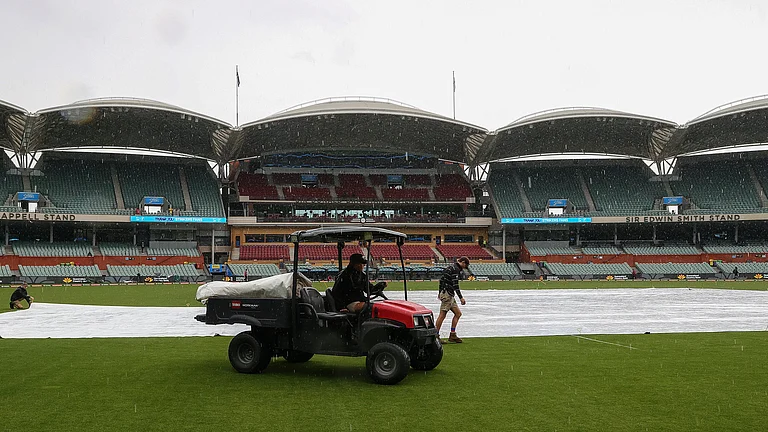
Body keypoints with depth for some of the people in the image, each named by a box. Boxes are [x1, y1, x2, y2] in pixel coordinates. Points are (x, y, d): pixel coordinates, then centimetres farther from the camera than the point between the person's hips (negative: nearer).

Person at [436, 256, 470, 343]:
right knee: (442, 315, -8)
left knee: (458, 313, 10)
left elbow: (441, 280, 25)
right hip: (447, 294, -10)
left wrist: (440, 292, 33)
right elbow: (455, 285, -19)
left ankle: (452, 335, 10)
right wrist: (461, 298, -19)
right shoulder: (456, 269, -12)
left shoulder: (450, 267, 19)